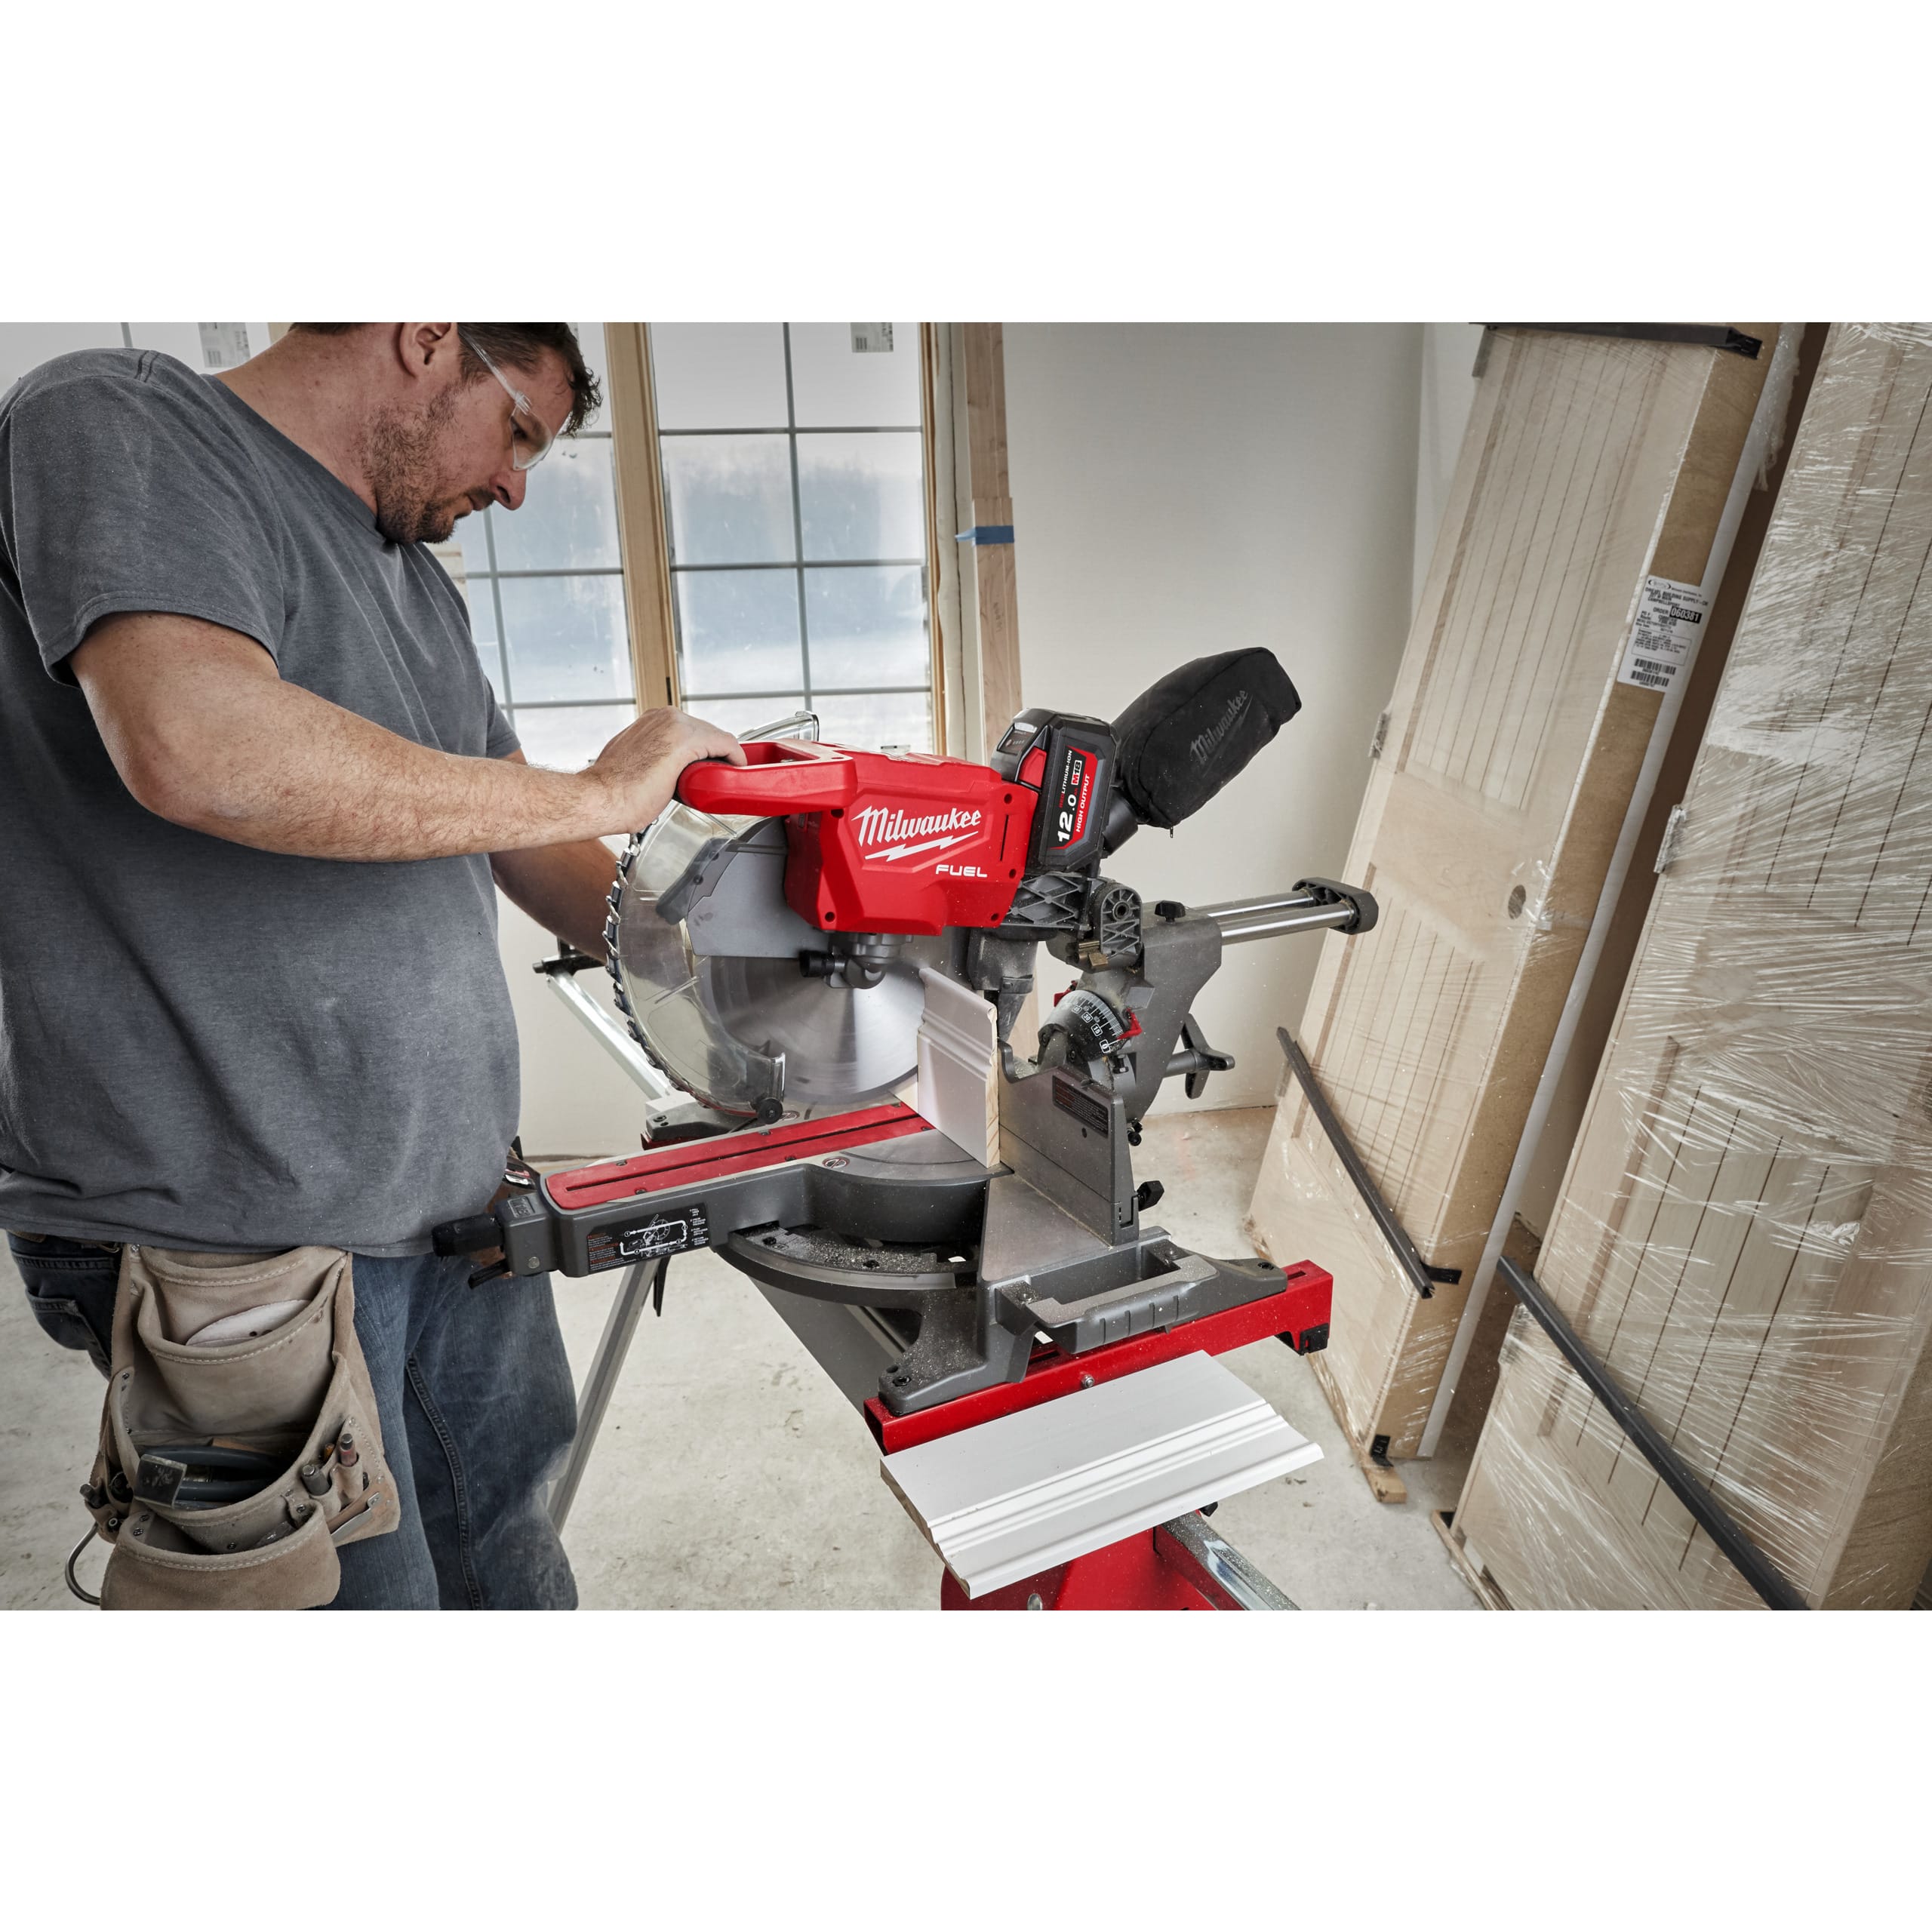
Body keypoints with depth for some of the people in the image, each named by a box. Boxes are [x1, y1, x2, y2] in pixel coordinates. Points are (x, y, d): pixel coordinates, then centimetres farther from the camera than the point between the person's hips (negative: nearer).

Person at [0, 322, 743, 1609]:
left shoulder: (418, 583, 16)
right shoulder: (114, 425, -10)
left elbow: (516, 841, 21)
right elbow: (195, 745, -30)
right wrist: (593, 794, -20)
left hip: (461, 1193, 8)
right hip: (239, 1242, -7)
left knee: (506, 1553, 18)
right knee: (365, 1589, 8)